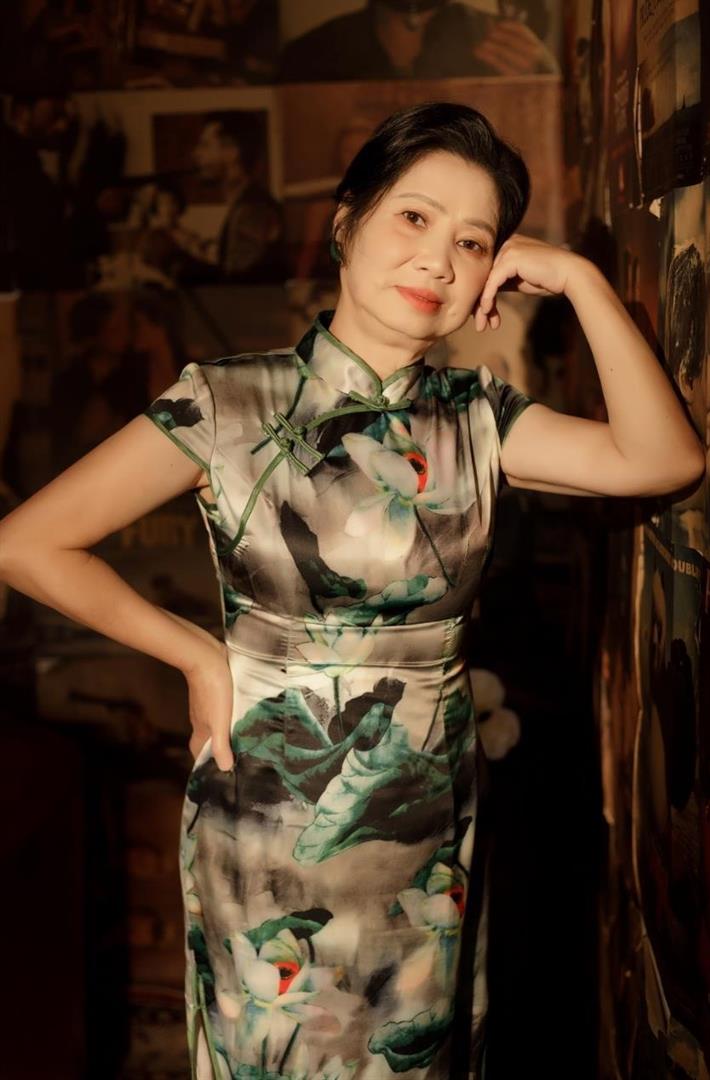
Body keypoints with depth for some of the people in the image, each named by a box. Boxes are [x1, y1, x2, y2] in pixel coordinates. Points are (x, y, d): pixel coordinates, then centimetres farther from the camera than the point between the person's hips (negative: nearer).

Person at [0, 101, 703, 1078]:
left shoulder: (476, 418, 0)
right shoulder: (229, 405, -12)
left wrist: (581, 281, -14)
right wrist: (198, 656, -9)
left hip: (434, 836, 4)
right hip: (273, 834, -3)